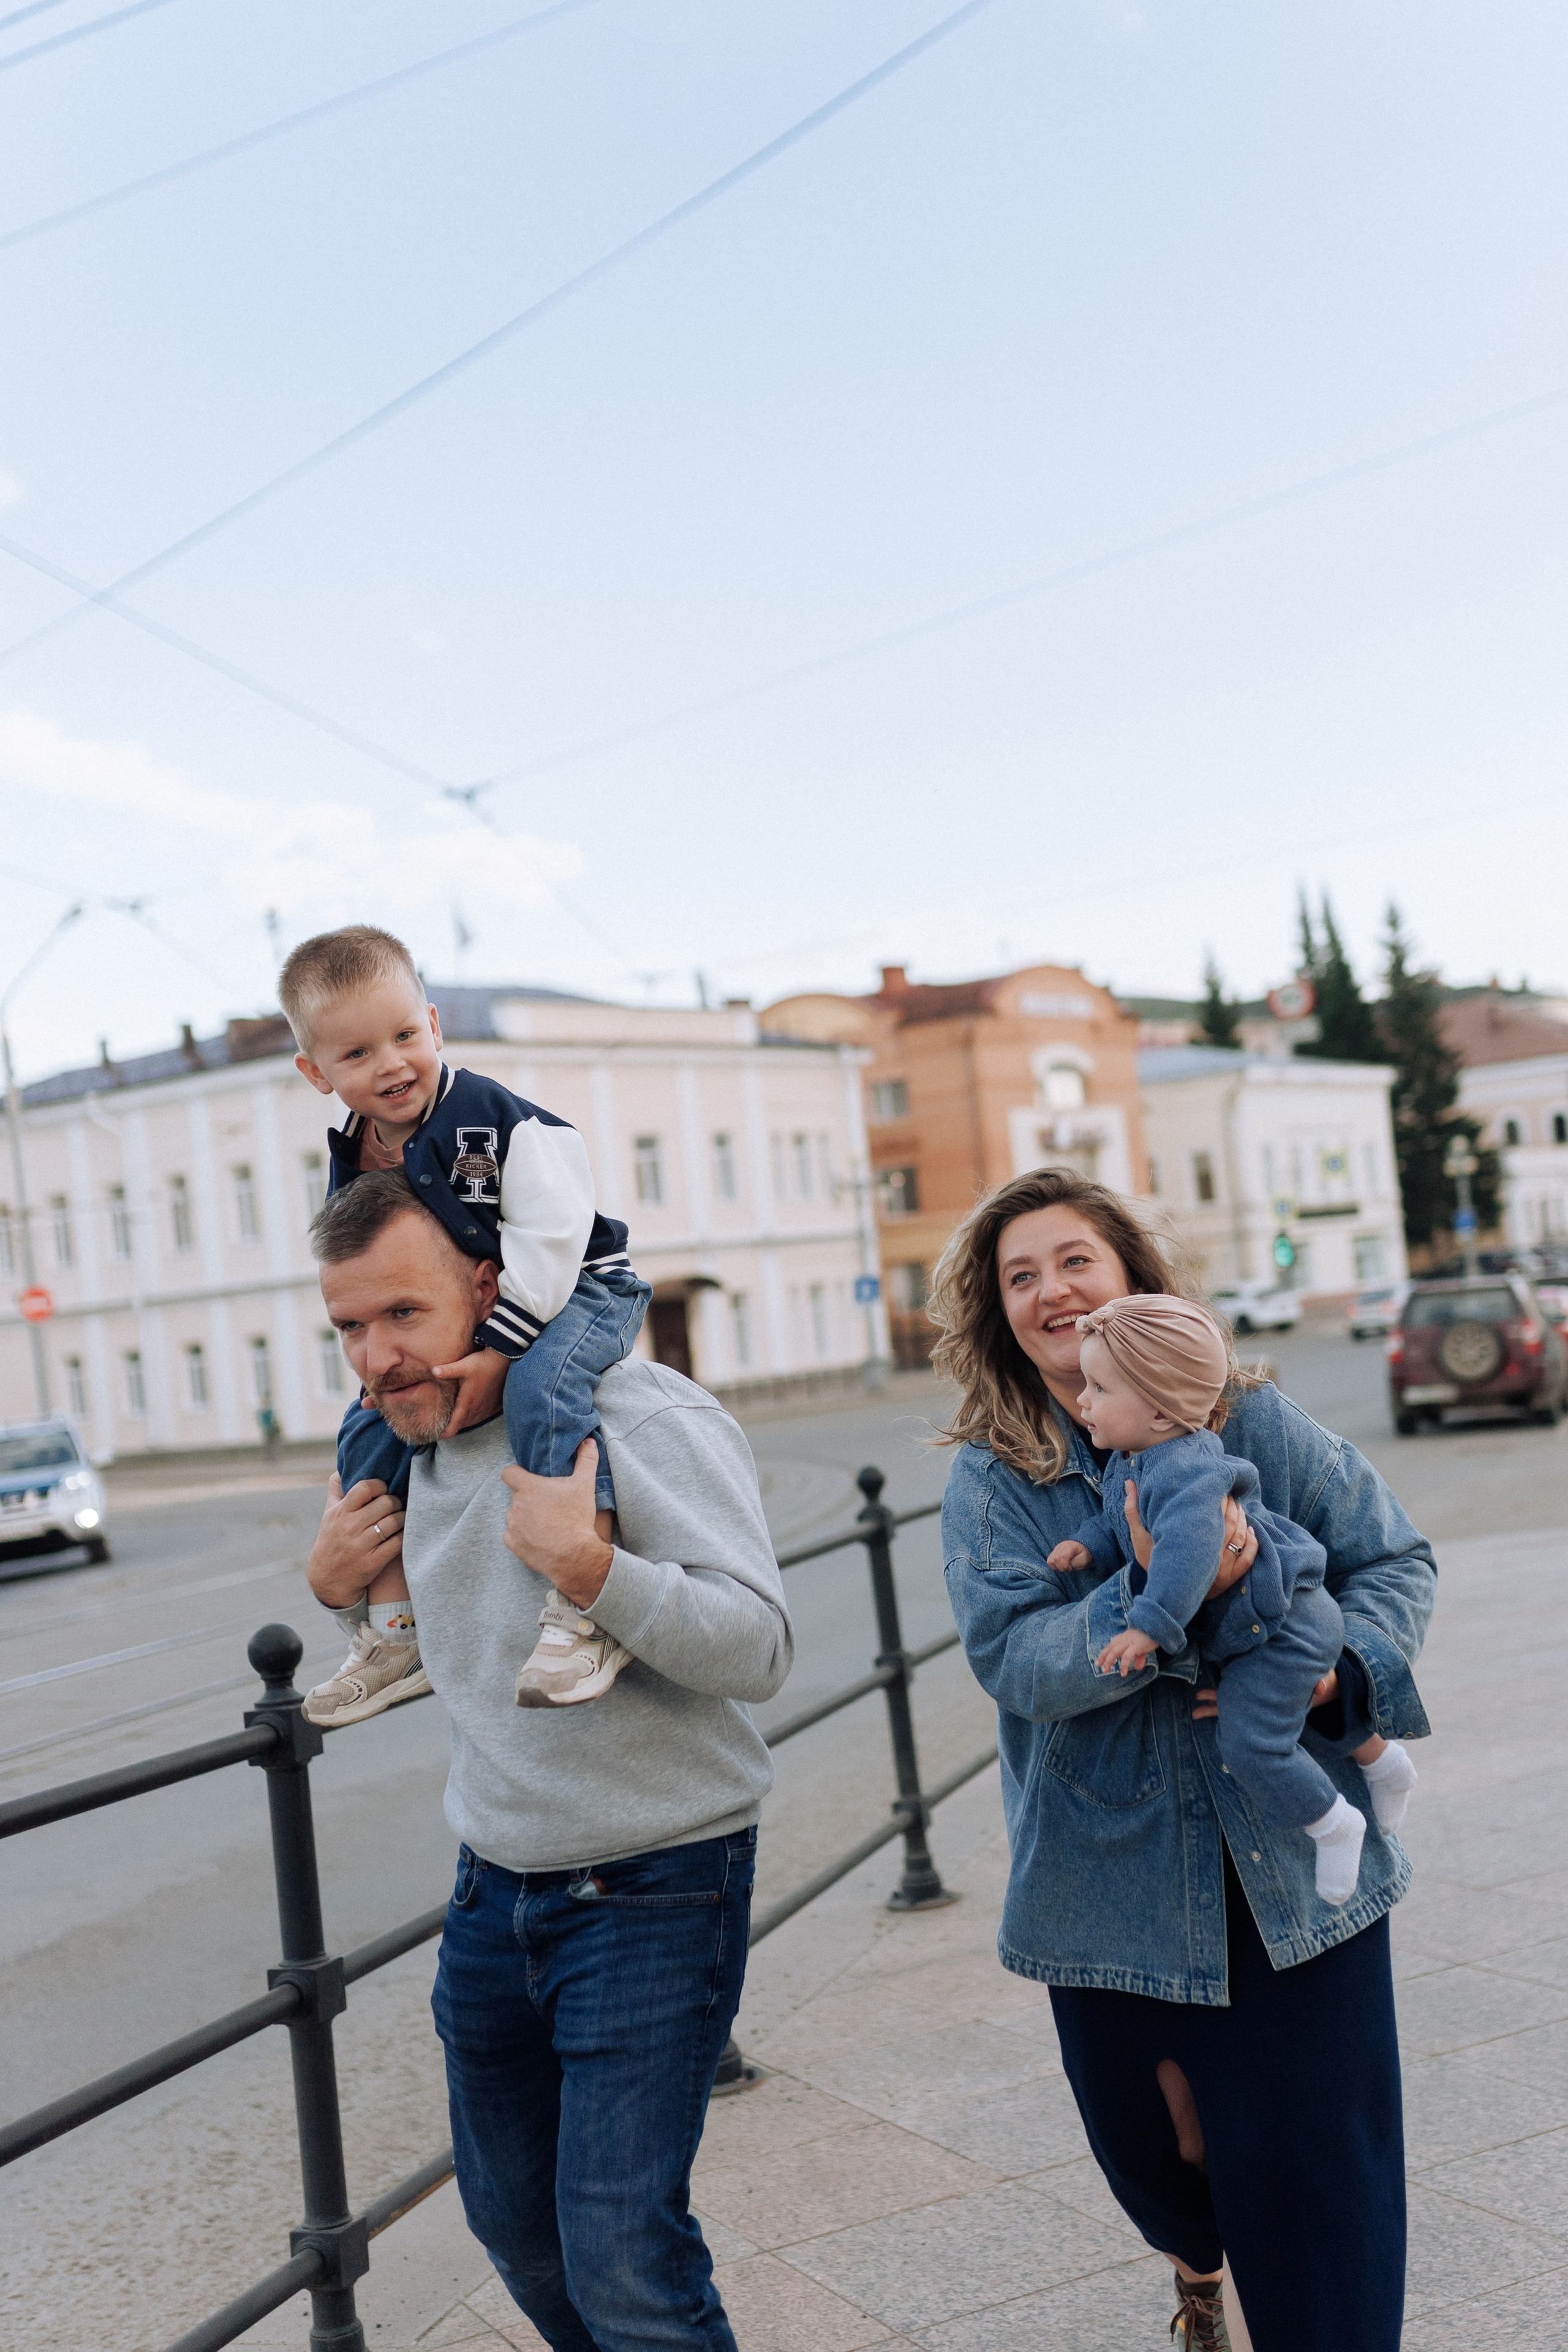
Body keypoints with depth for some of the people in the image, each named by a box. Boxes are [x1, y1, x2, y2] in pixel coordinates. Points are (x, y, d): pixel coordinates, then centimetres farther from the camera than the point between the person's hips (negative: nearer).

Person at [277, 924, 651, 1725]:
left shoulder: (495, 1119, -22)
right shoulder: (352, 1165, -2)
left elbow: (548, 1240, -26)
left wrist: (495, 1353, -29)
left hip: (575, 1293, -7)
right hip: (454, 1326, 8)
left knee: (540, 1385, -38)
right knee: (370, 1432, 4)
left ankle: (582, 1613, -37)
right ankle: (392, 1632, 15)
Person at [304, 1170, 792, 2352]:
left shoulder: (642, 1415, -19)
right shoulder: (412, 1446, 5)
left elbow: (760, 1648, -25)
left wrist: (588, 1564, -37)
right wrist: (334, 1581, 2)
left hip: (650, 1895, -7)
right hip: (493, 1889, 8)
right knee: (515, 2224, 20)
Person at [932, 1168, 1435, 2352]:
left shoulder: (1253, 1423, -3)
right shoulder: (992, 1477, -4)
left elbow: (1396, 1560, 2)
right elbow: (1014, 1657, -17)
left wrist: (1337, 1673, -16)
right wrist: (1158, 1595, -31)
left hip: (1293, 1865, 0)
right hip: (1113, 1885, 1)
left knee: (1312, 2153, 1)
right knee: (1150, 2142, 17)